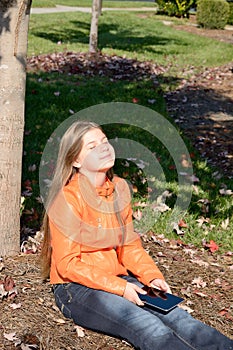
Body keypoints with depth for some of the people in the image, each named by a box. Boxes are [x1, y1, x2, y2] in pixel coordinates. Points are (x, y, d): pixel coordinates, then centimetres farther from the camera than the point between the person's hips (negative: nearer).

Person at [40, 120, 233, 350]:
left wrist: (153, 276, -5)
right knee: (147, 326, -31)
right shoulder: (68, 198, -14)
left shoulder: (119, 188, 6)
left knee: (174, 315, -21)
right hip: (76, 288, -6)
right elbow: (68, 265, -14)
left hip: (118, 280, 6)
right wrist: (119, 287, -20)